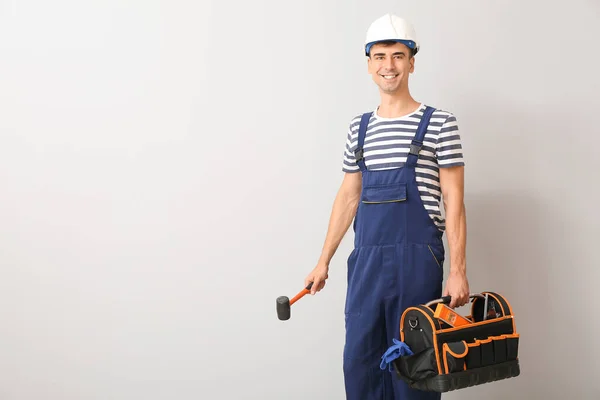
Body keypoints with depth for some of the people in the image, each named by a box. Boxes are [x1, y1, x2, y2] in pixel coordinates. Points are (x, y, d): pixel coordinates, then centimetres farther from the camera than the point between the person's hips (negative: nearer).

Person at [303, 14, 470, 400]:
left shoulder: (439, 123, -1)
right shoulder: (360, 127, 12)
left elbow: (454, 201, -4)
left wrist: (458, 270, -10)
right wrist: (324, 261, 15)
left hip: (417, 260, -4)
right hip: (366, 260, 5)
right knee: (359, 361, 8)